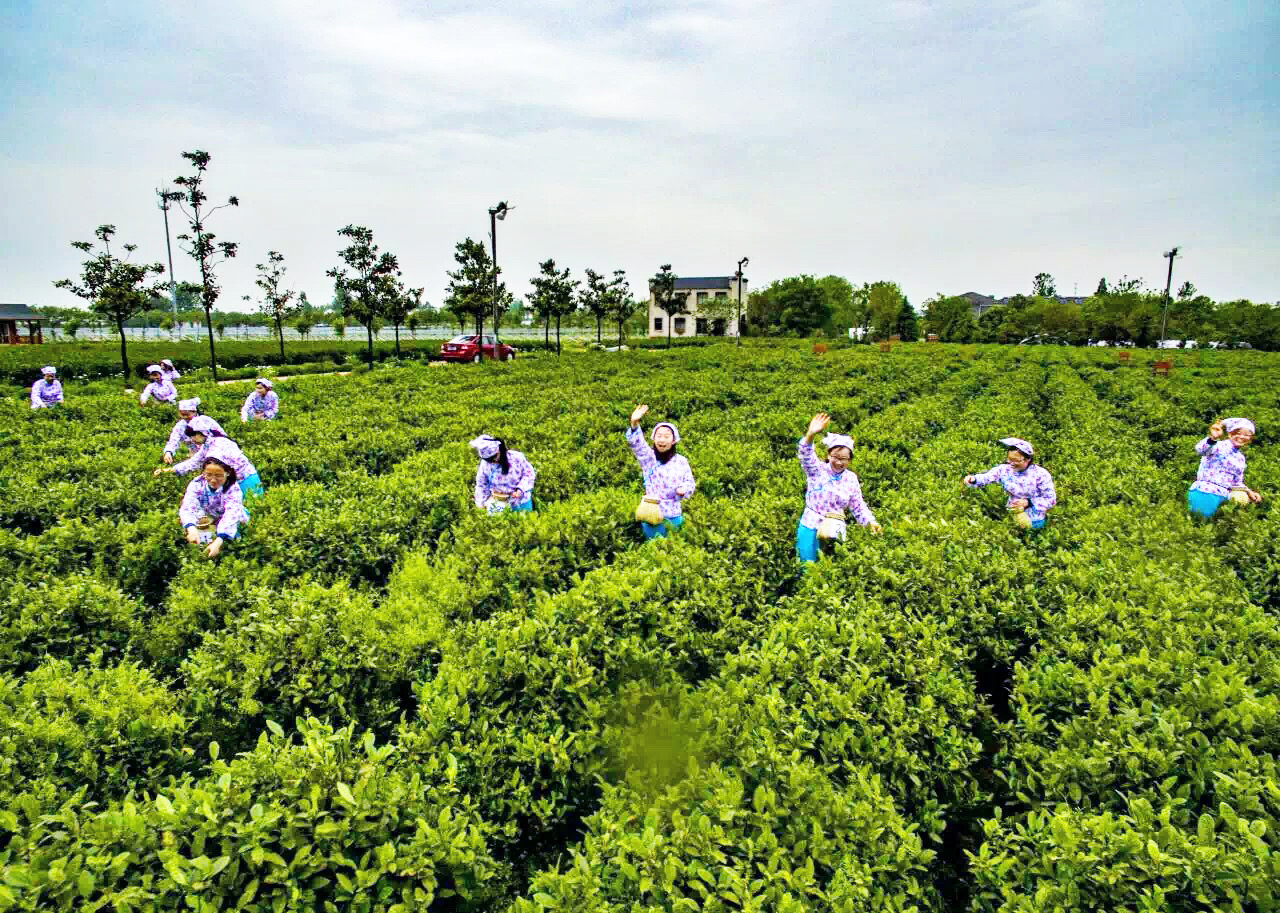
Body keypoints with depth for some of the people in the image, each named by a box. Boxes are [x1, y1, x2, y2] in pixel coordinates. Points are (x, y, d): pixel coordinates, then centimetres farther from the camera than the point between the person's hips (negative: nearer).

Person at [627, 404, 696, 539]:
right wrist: (634, 424, -43)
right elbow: (637, 443, -22)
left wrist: (683, 489, -17)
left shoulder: (681, 461, 3)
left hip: (674, 515, 2)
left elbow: (690, 483, 8)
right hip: (651, 513, -2)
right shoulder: (648, 457, -4)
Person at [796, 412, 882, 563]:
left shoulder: (851, 479, 3)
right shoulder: (818, 470, -4)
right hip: (809, 526, -1)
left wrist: (870, 522, -11)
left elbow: (858, 506, 7)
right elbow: (805, 455, -24)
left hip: (834, 529, 1)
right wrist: (811, 434, -44)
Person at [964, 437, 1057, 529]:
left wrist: (1028, 502, -25)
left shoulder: (1041, 474, -15)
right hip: (1011, 516, 3)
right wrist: (973, 479, -35)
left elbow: (1051, 499, -11)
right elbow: (985, 478, -12)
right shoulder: (1005, 469, -6)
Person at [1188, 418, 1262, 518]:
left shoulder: (1241, 459, 20)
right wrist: (1213, 438, -46)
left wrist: (1248, 491, 9)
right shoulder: (1220, 446, -3)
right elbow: (1200, 450, -28)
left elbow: (1237, 482, 27)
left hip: (1222, 495, 8)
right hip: (1205, 490, -8)